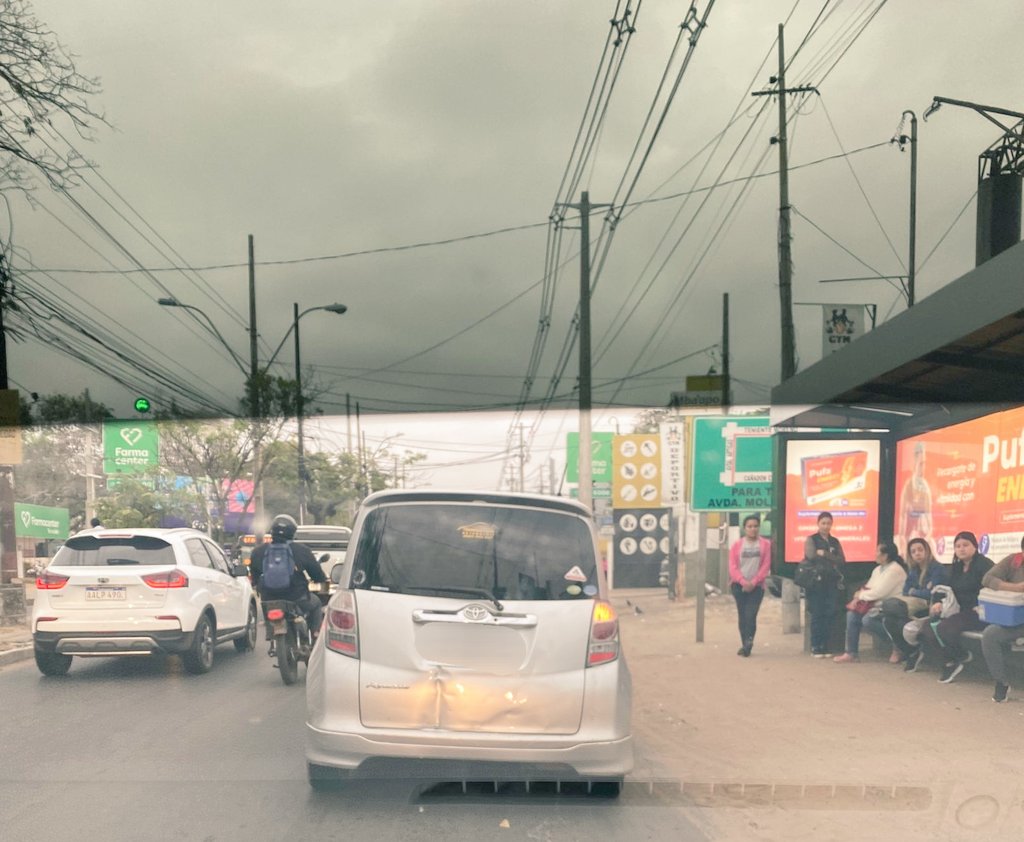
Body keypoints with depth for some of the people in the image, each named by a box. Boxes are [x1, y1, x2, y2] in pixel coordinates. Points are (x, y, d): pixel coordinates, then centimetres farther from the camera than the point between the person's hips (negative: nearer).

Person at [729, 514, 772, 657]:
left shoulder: (765, 544, 1)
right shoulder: (737, 545, 5)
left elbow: (766, 566, -3)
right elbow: (733, 567, 0)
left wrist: (753, 582, -10)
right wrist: (743, 582, -13)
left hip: (756, 586, -2)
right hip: (739, 586, 2)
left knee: (750, 616, -14)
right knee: (742, 616, 5)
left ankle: (748, 643, -13)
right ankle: (745, 644, 12)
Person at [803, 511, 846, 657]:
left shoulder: (835, 541, 16)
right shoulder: (811, 539, 3)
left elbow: (842, 560, 3)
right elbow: (811, 556, -15)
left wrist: (823, 553, -7)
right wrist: (832, 559, -5)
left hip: (831, 583, 4)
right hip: (815, 582, -4)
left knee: (828, 615, -2)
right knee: (817, 615, -5)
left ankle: (824, 646, 7)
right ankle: (815, 647, 1)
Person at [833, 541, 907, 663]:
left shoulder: (894, 570, -17)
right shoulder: (878, 569, 13)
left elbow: (879, 592, -23)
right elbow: (868, 588, 13)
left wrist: (860, 595, -9)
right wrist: (859, 596, -9)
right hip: (878, 605, 9)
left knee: (868, 619, -30)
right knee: (852, 614, -5)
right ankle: (851, 653, -4)